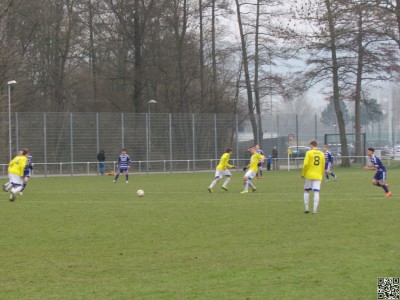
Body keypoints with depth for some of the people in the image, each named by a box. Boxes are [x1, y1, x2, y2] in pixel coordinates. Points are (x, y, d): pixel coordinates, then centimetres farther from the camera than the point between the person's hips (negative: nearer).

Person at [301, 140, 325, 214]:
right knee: (316, 192, -1)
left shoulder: (309, 153, -5)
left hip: (309, 176, -2)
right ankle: (315, 210, -9)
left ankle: (306, 208, 9)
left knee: (306, 191, 12)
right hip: (318, 176, 2)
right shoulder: (322, 154, 7)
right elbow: (323, 167, 11)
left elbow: (305, 164, -13)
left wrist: (303, 174, -2)